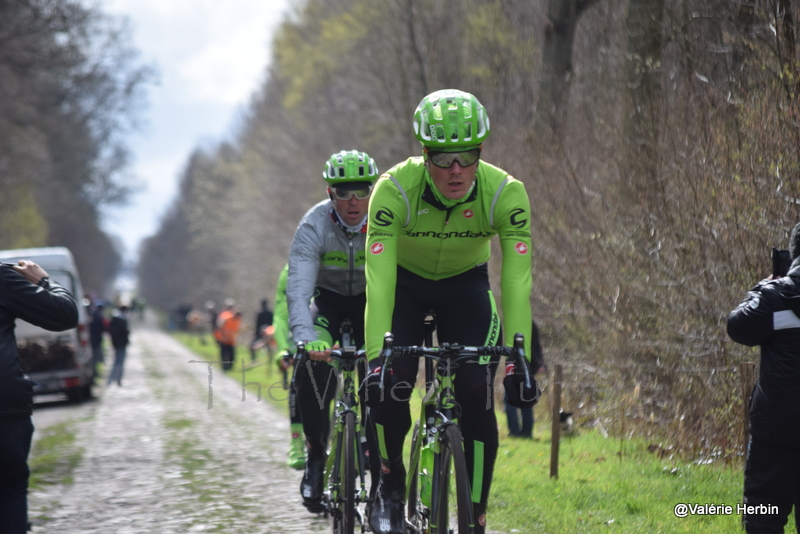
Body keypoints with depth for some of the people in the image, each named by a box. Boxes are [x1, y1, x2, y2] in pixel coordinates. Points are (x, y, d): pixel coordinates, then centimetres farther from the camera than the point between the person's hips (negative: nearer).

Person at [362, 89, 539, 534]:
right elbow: (379, 281, -38)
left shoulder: (506, 193, -31)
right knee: (388, 383, -21)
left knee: (477, 396, -16)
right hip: (405, 282, -1)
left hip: (466, 285, 1)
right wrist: (376, 357, -47)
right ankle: (391, 483, 6)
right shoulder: (395, 189, -34)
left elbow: (517, 282, -34)